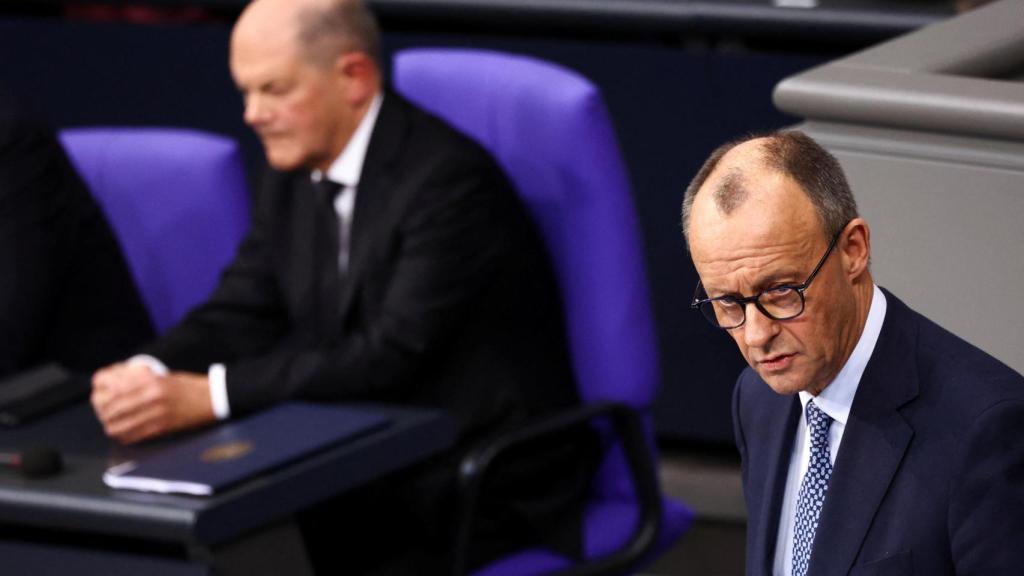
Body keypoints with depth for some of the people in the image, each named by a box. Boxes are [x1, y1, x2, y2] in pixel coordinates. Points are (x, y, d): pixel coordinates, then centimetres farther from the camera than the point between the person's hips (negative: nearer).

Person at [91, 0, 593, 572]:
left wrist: (206, 396, -31)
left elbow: (390, 357, -26)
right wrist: (146, 375, -18)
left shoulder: (450, 179, -19)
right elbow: (242, 312, 4)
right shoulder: (296, 172, 6)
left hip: (483, 485, -7)